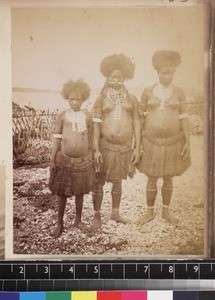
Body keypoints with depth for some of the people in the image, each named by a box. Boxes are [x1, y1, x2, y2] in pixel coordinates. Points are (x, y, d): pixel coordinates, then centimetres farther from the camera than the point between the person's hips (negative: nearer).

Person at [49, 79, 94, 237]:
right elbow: (56, 138, 0)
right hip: (65, 159, -1)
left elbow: (90, 139, 8)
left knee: (80, 191, 13)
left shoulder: (88, 116, 0)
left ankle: (78, 220, 30)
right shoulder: (62, 116, -4)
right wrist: (53, 159, -2)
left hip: (83, 160, 1)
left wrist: (91, 158, 10)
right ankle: (60, 223, 24)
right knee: (62, 192, 8)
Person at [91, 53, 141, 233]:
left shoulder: (131, 99, 6)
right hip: (106, 146, -2)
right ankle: (97, 216, 18)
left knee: (117, 180, 16)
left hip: (125, 147, 2)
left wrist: (137, 148, 0)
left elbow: (136, 123, 5)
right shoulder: (101, 99, 1)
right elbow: (96, 124, -3)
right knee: (99, 182, 4)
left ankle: (115, 212, 32)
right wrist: (96, 149, -10)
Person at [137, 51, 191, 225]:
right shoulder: (148, 92, -1)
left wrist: (187, 142, -8)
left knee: (168, 178, 12)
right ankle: (150, 212, 25)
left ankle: (166, 211, 29)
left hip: (173, 142, 1)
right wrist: (138, 141, 1)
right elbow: (141, 117, 3)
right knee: (152, 179, 7)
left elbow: (184, 118, -2)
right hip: (152, 142, 0)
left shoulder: (179, 93, 0)